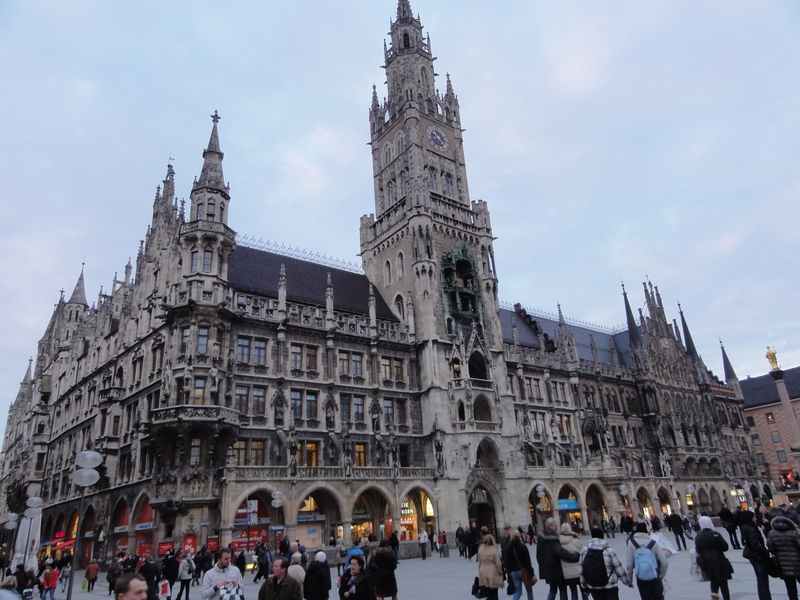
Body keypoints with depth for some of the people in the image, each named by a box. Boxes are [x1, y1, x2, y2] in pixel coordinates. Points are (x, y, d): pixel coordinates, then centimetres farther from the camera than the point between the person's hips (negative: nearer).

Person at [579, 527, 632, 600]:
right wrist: (628, 582, 10)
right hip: (610, 588, -3)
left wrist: (585, 586, 15)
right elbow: (619, 569, -6)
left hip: (593, 588, 3)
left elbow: (582, 570, 2)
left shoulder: (585, 550, -5)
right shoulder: (609, 551, -14)